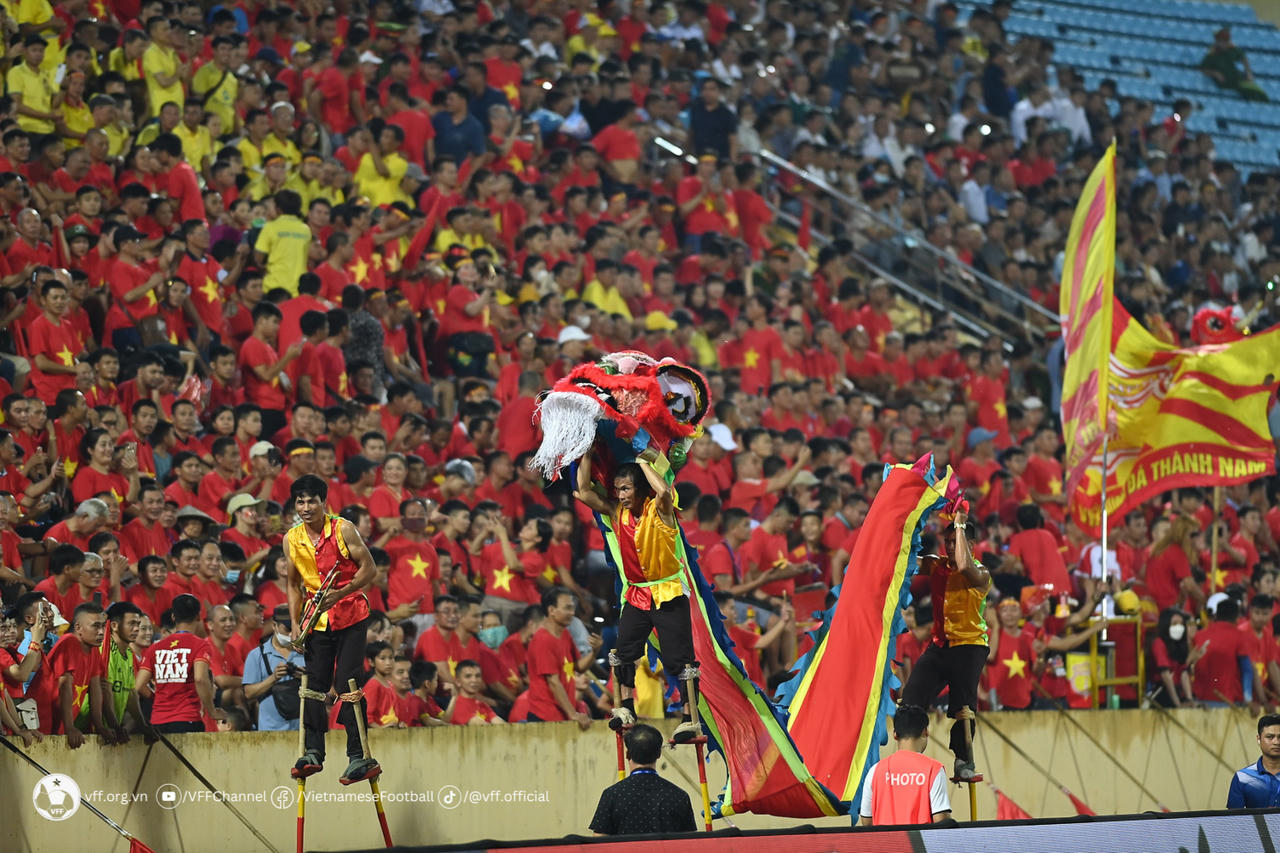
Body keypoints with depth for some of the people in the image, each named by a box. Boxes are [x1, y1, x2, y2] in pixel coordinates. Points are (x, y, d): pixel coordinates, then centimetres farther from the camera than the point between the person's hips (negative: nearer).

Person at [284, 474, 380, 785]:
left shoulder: (344, 530, -8)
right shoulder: (292, 539, 5)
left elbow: (368, 568, -8)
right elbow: (293, 583, 15)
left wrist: (341, 593, -22)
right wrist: (295, 623, 5)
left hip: (350, 616, -4)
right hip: (317, 620, 4)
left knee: (347, 685, -9)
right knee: (313, 685, 0)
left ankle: (359, 757, -7)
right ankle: (314, 752, 6)